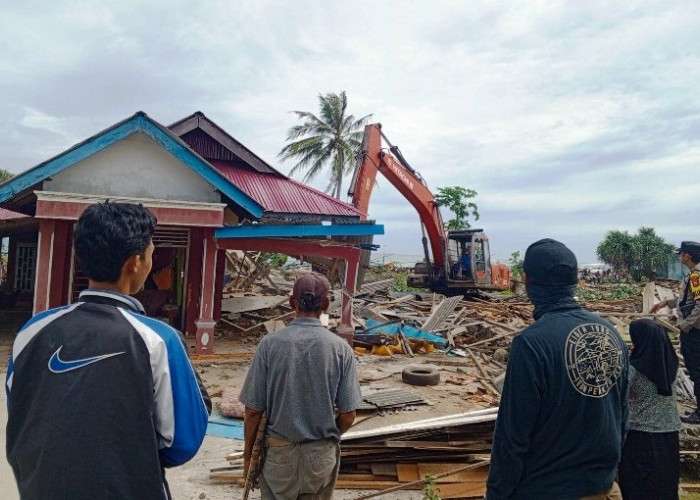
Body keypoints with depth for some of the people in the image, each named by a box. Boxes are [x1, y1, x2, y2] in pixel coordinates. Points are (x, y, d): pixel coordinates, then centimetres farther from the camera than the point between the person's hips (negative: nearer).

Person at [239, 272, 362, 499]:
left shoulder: (270, 343, -13)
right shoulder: (341, 348, -12)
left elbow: (253, 410, -9)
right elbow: (348, 415, -8)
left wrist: (248, 452, 7)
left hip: (279, 452, 0)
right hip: (322, 454, 1)